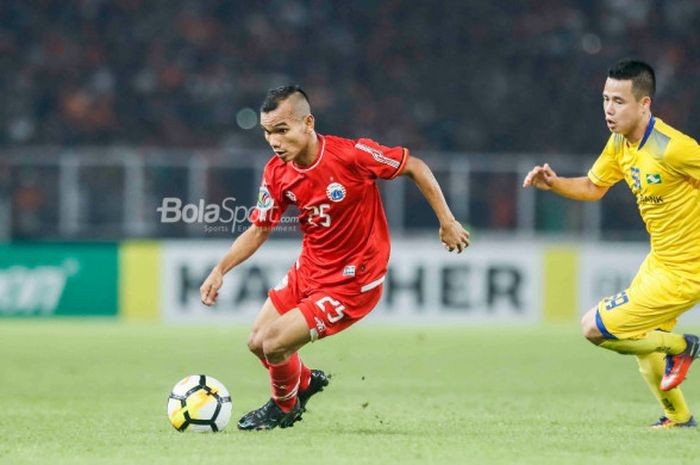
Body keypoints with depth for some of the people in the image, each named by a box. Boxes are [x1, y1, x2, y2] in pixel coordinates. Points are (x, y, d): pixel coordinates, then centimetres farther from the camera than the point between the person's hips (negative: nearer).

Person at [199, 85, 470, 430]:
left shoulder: (351, 154, -24)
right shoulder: (277, 173, -7)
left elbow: (415, 167, -13)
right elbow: (259, 230, 4)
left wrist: (447, 222, -10)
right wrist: (221, 269, -9)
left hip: (353, 281, -6)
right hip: (309, 269, 6)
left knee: (274, 344, -13)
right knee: (257, 342, 8)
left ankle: (284, 407, 20)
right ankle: (305, 382, 41)